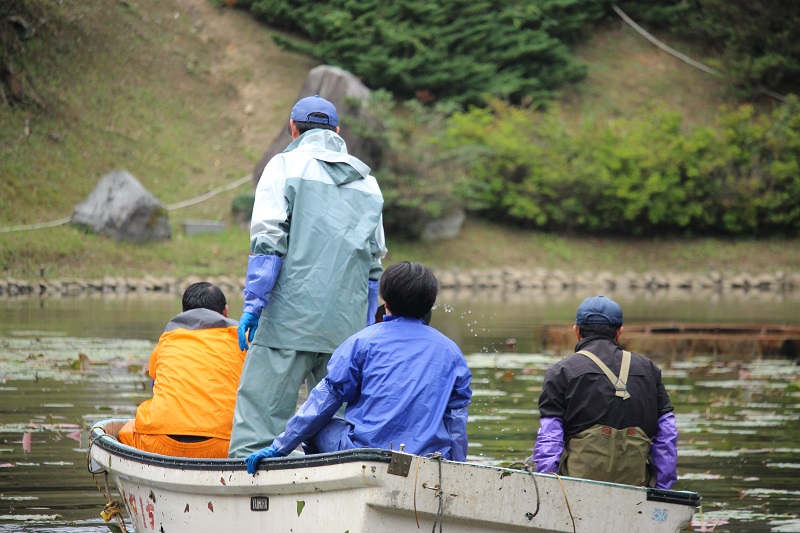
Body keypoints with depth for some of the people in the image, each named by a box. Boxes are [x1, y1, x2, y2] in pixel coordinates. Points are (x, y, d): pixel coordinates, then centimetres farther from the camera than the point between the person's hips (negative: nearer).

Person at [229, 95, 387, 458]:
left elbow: (268, 240, -7)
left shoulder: (286, 165, 4)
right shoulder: (367, 182, 20)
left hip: (290, 318, -5)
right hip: (347, 326, 5)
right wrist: (364, 333, 24)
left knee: (258, 420, -7)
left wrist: (253, 304, -7)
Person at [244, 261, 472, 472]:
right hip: (431, 460, 4)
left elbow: (327, 398, 5)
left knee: (313, 428, 16)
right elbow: (457, 414, 13)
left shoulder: (364, 341, 3)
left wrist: (280, 446, 11)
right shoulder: (450, 350, 10)